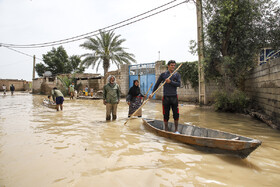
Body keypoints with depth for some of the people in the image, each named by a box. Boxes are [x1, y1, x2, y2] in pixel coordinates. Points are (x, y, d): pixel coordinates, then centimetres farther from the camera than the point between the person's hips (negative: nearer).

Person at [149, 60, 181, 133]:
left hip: (174, 97, 1)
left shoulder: (177, 74, 7)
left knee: (176, 114, 2)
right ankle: (166, 130, 17)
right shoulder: (163, 74, 5)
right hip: (166, 97, -1)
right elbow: (157, 84, 9)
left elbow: (179, 84, -6)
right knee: (166, 115, 4)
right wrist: (152, 93, 5)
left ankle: (176, 130, 17)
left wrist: (170, 82, -19)